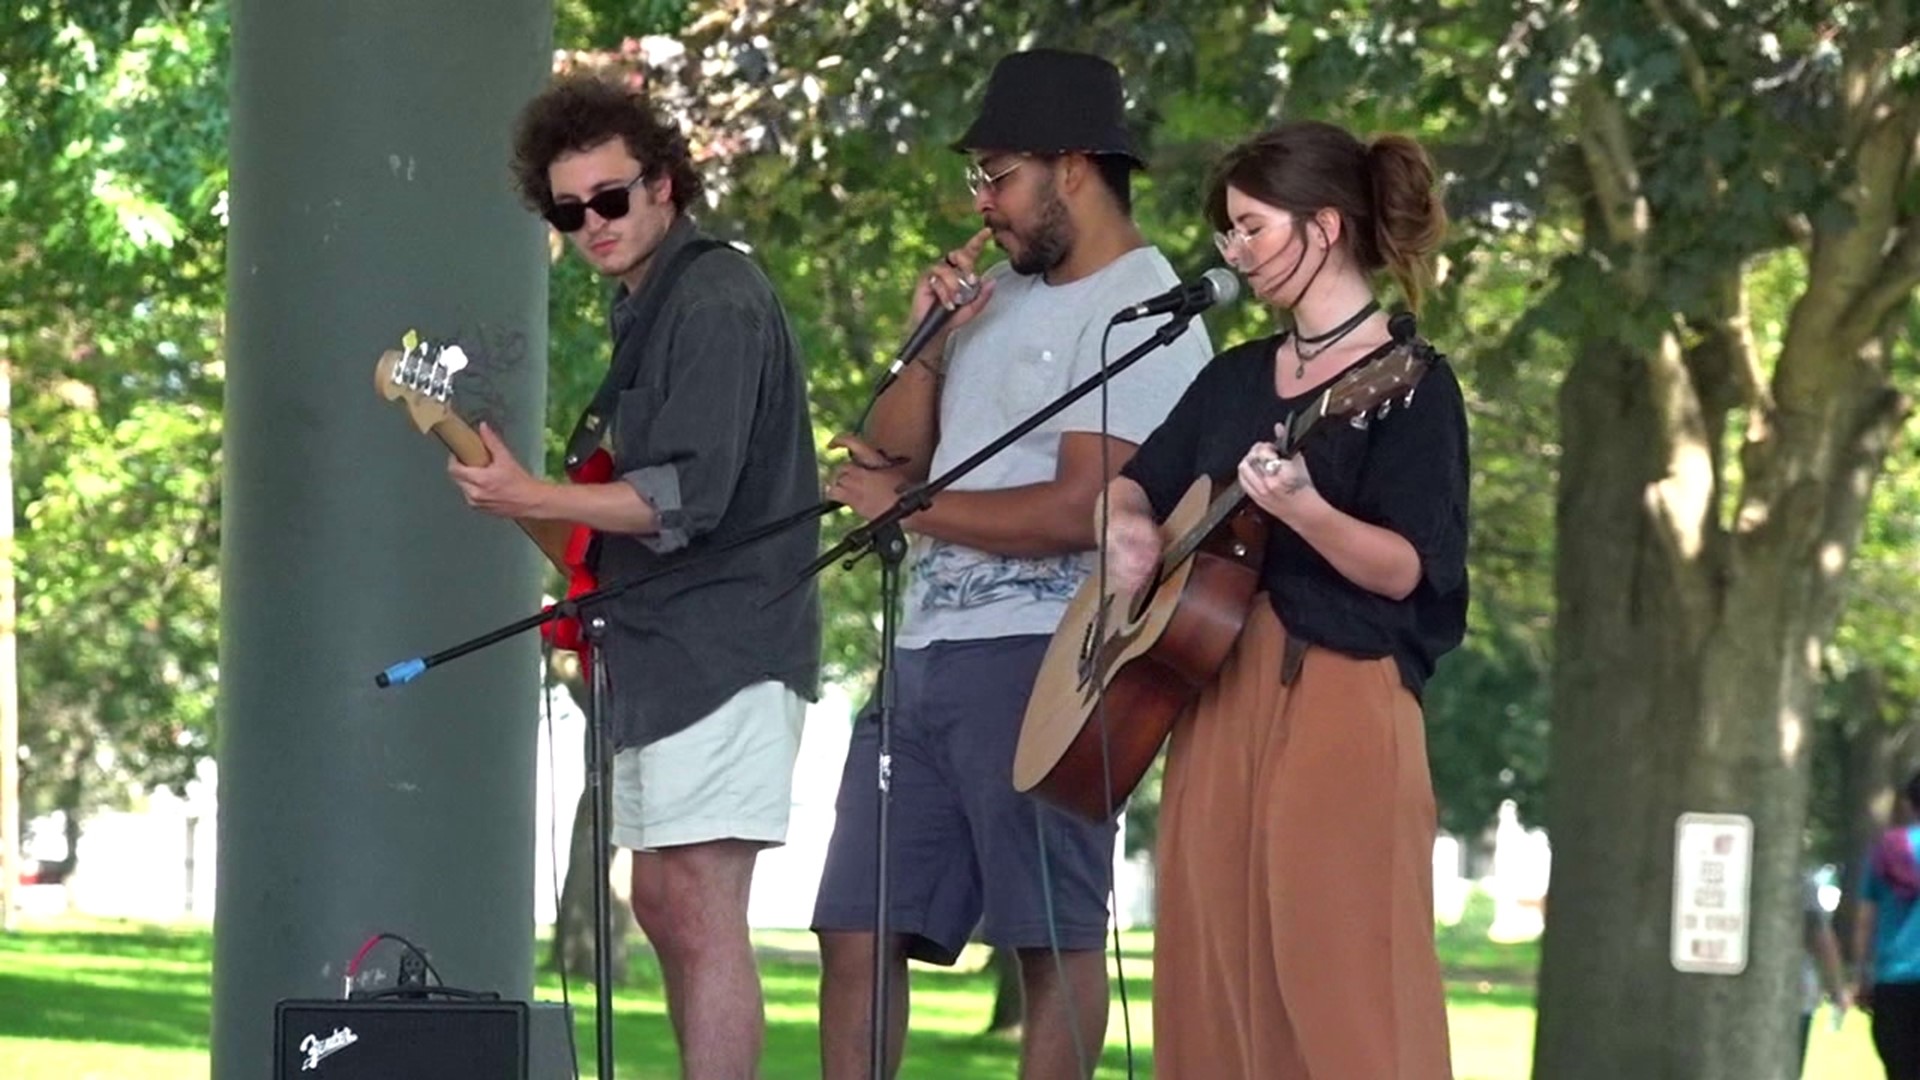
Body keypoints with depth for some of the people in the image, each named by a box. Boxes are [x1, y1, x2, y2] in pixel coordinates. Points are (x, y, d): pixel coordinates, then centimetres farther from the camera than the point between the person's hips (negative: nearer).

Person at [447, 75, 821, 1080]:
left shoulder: (715, 302, -14)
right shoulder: (648, 305, 17)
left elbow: (690, 496, -22)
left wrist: (533, 499, -22)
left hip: (722, 646, -11)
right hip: (659, 646, 11)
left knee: (699, 907, -15)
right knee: (659, 902, 14)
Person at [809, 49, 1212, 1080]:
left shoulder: (1144, 314, -8)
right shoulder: (1000, 298, 19)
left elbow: (1082, 510, -18)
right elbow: (886, 456, 18)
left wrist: (907, 503, -8)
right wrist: (929, 343, 1)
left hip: (1041, 661, -9)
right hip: (924, 654, 9)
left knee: (1054, 936, -6)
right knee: (855, 929, 5)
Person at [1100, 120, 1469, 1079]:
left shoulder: (1410, 383, -5)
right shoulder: (1235, 379, 16)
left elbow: (1407, 570, -12)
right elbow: (1135, 481, 26)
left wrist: (1300, 508, -28)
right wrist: (1125, 529, 3)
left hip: (1338, 706, -7)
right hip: (1214, 702, 7)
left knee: (1344, 998, -11)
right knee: (1222, 989, 5)